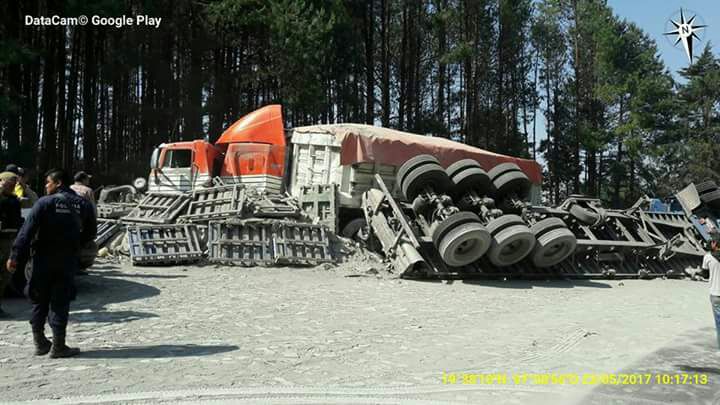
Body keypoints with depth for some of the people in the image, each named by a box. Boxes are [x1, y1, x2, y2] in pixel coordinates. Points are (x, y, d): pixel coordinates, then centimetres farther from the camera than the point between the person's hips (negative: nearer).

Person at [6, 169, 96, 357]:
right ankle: (58, 346, 5)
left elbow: (27, 231, -12)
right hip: (68, 260, 2)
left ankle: (40, 343, 17)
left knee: (39, 300, 13)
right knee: (60, 302, 6)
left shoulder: (45, 203, -7)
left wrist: (15, 256, -11)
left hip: (44, 259, -1)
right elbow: (90, 233, 9)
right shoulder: (83, 204, 3)